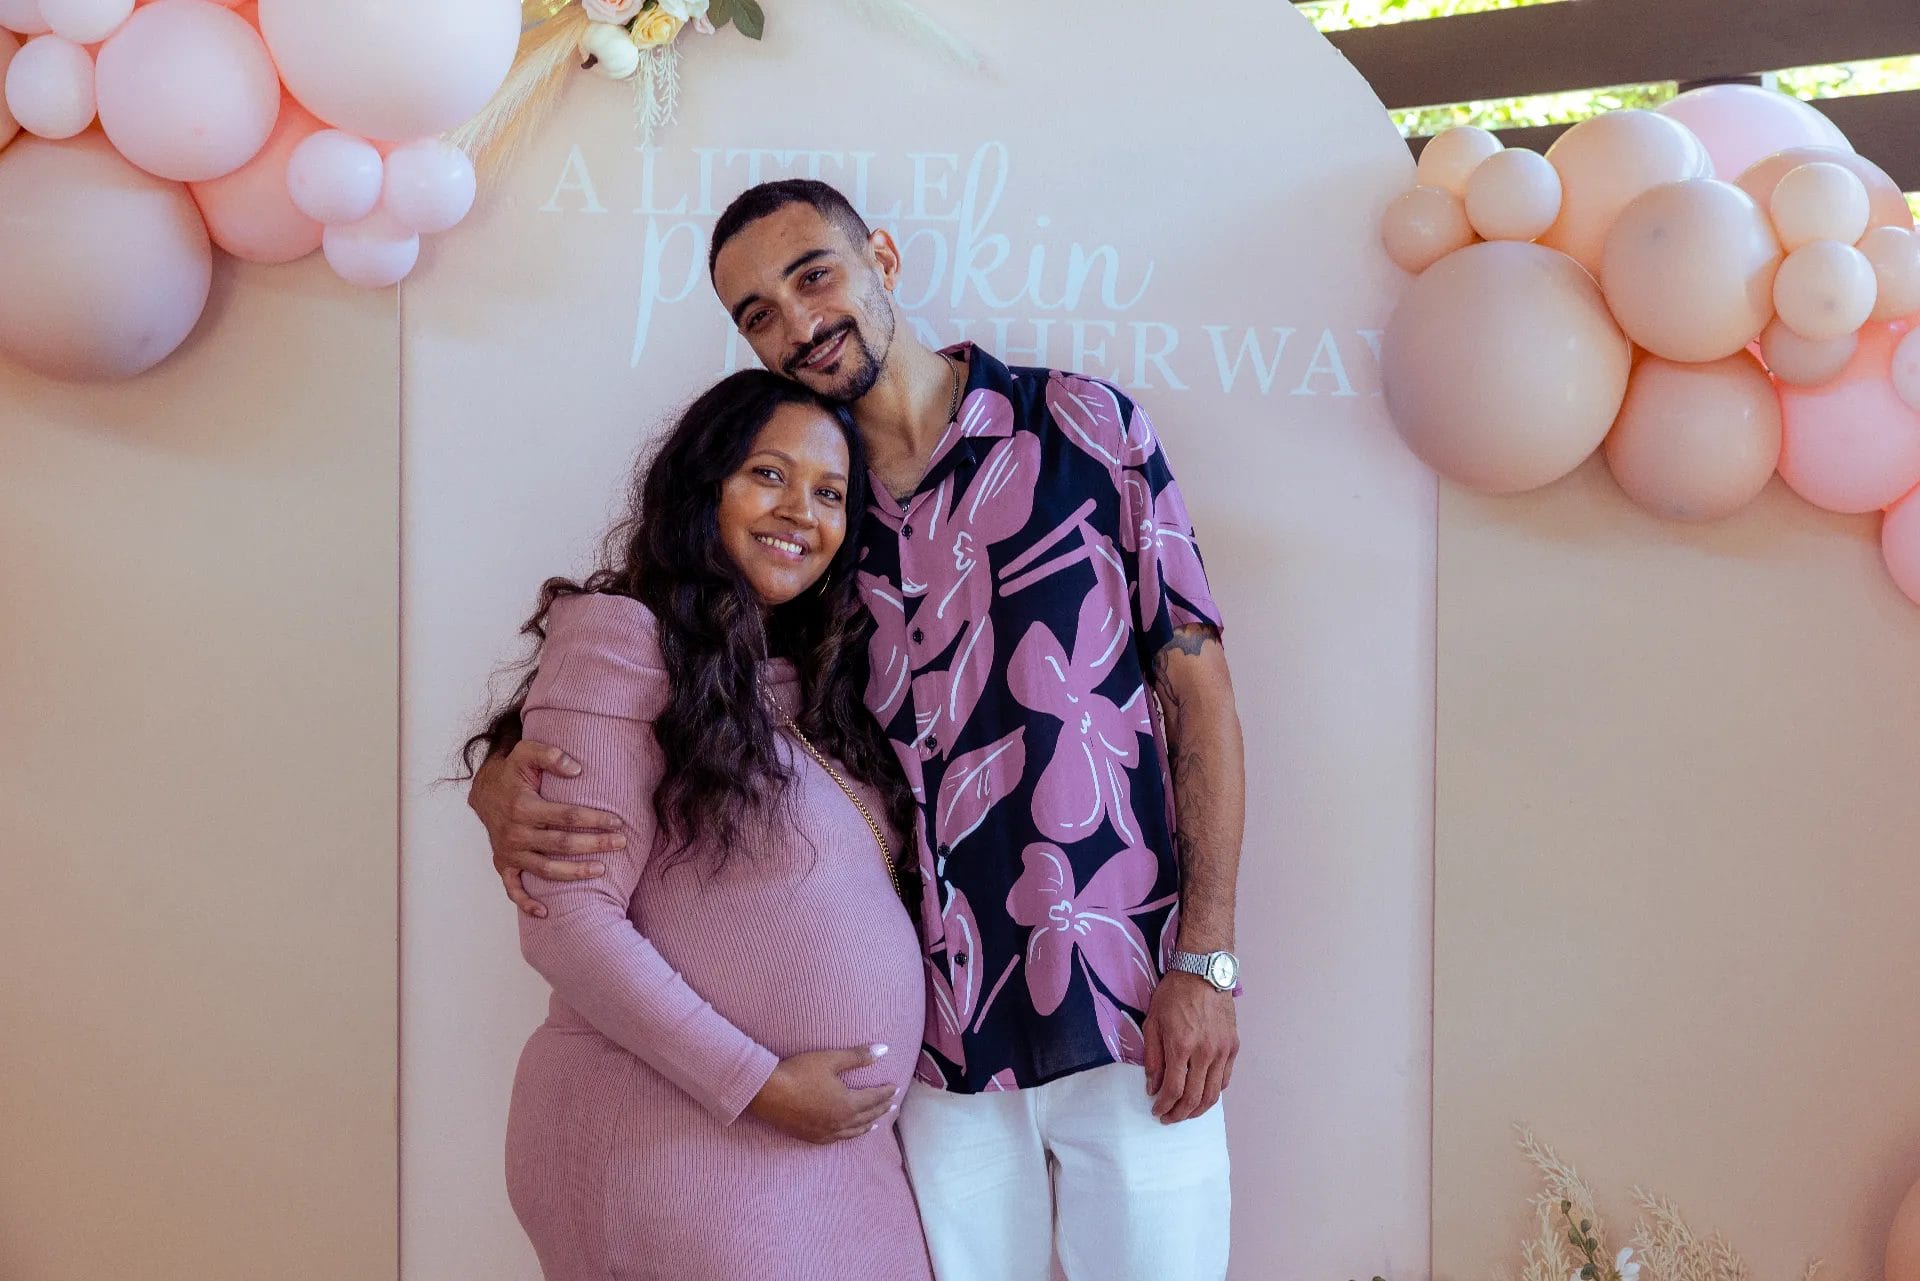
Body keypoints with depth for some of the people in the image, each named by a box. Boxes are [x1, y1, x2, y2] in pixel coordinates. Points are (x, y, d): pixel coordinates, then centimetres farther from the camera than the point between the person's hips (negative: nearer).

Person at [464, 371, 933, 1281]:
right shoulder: (621, 640, -9)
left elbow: (840, 916, 13)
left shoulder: (813, 681, 14)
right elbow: (568, 922, -15)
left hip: (833, 1142, 7)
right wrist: (759, 1084, -16)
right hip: (675, 1138, -7)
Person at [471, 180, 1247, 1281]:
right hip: (943, 1038, 2)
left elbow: (1198, 690, -1)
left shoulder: (1082, 425, 0)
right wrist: (506, 784, -12)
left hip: (1130, 1013, -2)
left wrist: (1207, 961, -7)